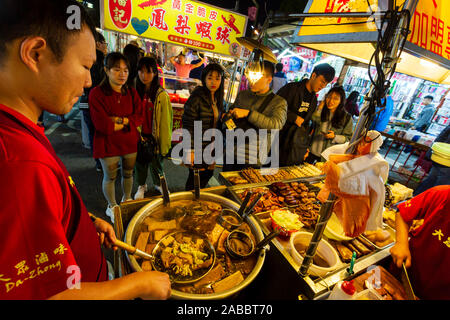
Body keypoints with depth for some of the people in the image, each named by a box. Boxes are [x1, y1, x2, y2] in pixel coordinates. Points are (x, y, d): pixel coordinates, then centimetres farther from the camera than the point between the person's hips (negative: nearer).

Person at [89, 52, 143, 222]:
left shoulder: (131, 93, 2)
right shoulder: (96, 94, -12)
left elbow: (139, 118, -7)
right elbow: (102, 125, -19)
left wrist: (119, 119, -20)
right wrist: (128, 122, -11)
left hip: (130, 143, 4)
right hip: (108, 144, -3)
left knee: (128, 173, 19)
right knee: (110, 177, 13)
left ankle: (127, 199, 45)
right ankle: (112, 206, 37)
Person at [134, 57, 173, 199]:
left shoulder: (162, 95, -14)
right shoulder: (135, 92, -2)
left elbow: (165, 121, -11)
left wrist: (164, 143, -10)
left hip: (154, 136, -3)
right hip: (139, 136, 3)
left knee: (156, 163, 13)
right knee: (140, 162, 18)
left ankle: (159, 184, 42)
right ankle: (141, 186, 42)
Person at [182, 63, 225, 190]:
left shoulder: (217, 98, 7)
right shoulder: (196, 98, -17)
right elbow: (188, 126, -18)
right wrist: (190, 151, -19)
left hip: (210, 147, 7)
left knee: (208, 174, 17)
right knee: (195, 177, 5)